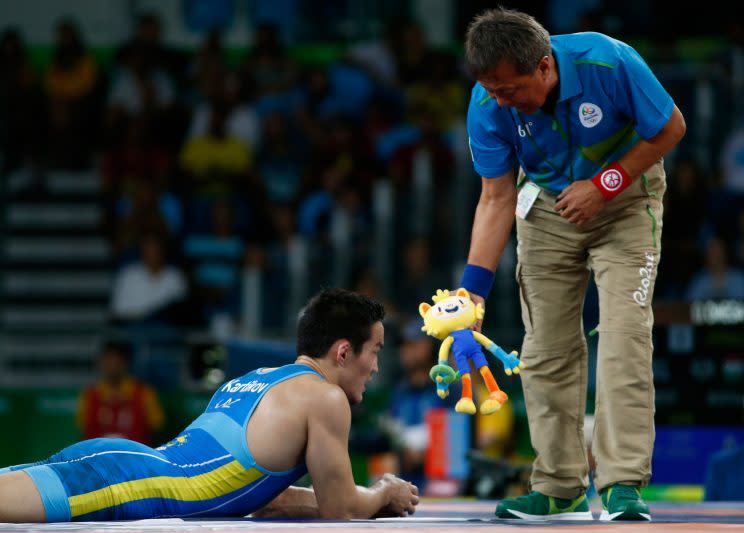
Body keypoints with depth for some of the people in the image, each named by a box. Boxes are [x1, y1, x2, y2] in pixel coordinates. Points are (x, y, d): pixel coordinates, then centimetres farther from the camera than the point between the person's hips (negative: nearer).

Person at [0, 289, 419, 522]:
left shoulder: (255, 380, 29)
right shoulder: (325, 399, 3)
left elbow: (264, 497, 40)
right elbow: (340, 509, 5)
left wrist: (368, 500, 39)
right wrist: (386, 495, 26)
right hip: (129, 485, -8)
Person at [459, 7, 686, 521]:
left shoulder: (609, 63, -32)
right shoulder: (488, 105, -22)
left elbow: (670, 128, -16)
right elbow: (497, 198, -15)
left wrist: (604, 186, -23)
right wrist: (472, 291, -22)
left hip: (624, 197, -3)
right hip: (546, 205, 3)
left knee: (624, 337, -16)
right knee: (546, 348, 0)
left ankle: (624, 484, -15)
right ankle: (560, 488, 10)